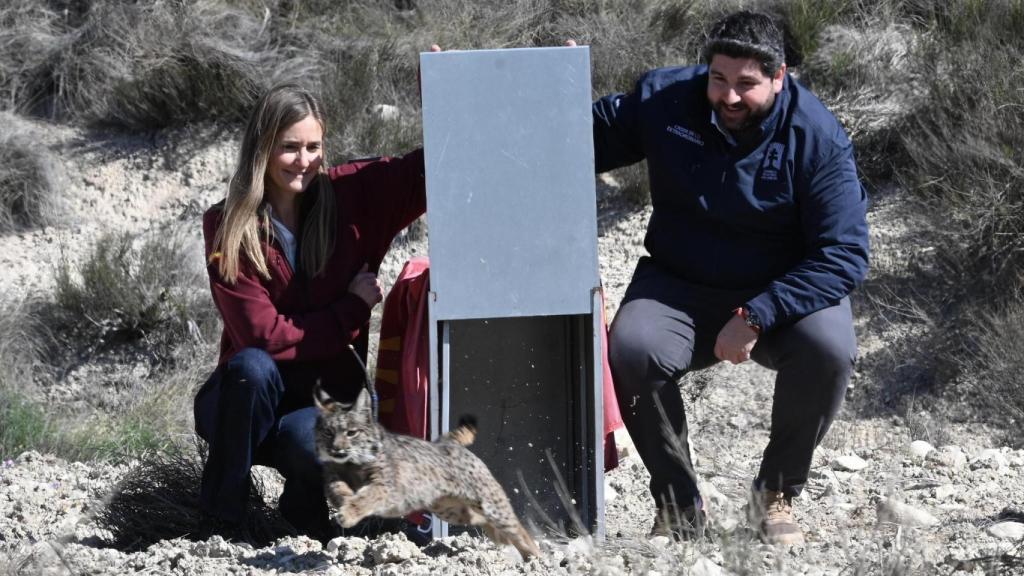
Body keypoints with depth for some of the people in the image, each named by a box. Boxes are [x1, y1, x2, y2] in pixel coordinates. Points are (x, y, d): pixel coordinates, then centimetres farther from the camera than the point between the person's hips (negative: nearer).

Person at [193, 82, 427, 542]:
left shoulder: (351, 194, -2)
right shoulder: (228, 231, -10)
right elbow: (264, 337, -15)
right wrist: (352, 308, -10)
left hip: (329, 391, 0)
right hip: (250, 397, 0)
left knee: (310, 441, -35)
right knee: (252, 368, -36)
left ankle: (305, 503, 2)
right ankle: (222, 521, -22)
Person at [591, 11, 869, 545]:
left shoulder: (817, 136, -16)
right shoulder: (665, 99, -7)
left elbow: (844, 255, -20)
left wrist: (756, 317, -29)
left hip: (782, 293, -1)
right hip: (679, 288, 2)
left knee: (829, 350, -34)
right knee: (630, 350, -31)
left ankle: (776, 495, -8)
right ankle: (678, 504, -10)